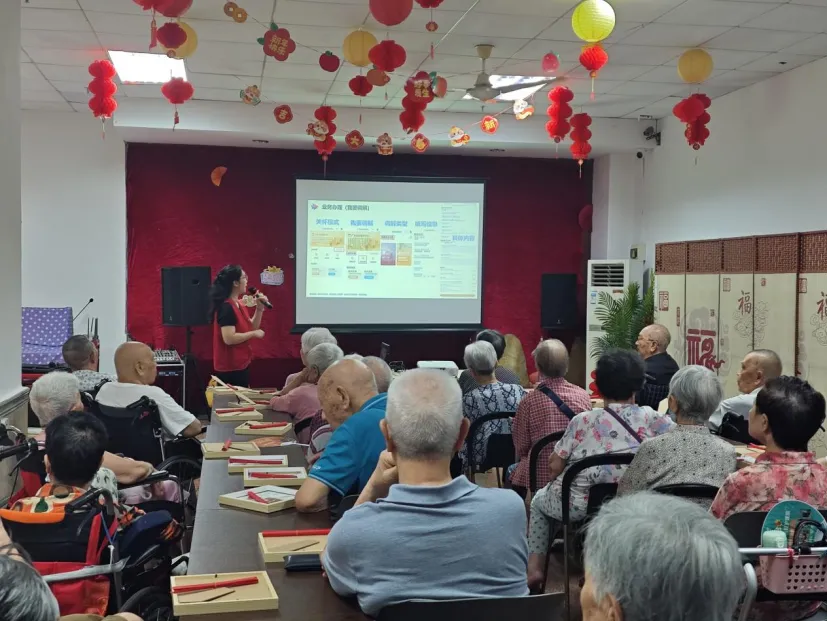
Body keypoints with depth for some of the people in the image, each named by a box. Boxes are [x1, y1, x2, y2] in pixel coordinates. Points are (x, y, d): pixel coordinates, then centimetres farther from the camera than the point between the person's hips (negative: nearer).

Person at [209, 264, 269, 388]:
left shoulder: (238, 305, 10)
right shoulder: (226, 308, -20)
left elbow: (250, 327, 17)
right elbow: (229, 338, -28)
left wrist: (259, 308, 5)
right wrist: (254, 334, -18)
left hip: (240, 365, 10)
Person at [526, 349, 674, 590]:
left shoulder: (583, 421, -9)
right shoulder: (651, 419, -6)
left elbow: (554, 468, -7)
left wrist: (555, 477, 15)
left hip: (580, 506, -2)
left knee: (539, 500, 31)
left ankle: (535, 567, 20)